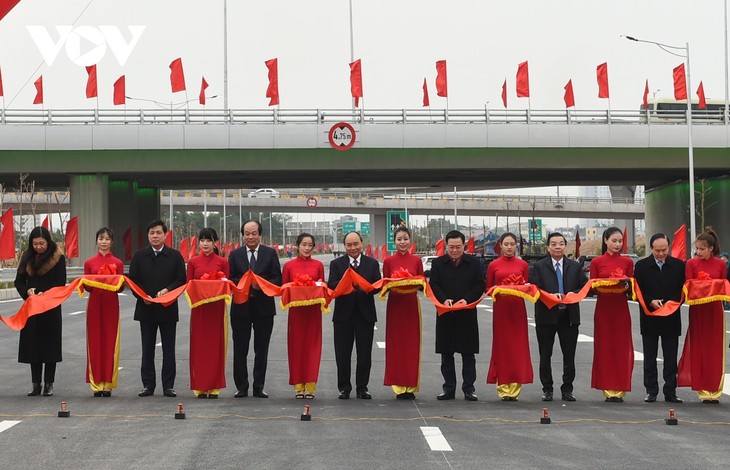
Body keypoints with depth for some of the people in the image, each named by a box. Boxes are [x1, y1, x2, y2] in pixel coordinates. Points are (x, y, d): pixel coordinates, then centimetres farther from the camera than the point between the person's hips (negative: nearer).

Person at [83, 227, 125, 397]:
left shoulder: (117, 263, 5)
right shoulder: (89, 263, 7)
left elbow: (121, 287, 4)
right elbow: (86, 287, 7)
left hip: (111, 304, -1)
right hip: (94, 304, 1)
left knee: (111, 343, -1)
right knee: (95, 343, 0)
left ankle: (108, 383, 5)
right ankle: (96, 384, 6)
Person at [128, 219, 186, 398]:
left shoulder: (175, 256, 3)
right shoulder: (139, 256, 6)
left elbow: (181, 280, 0)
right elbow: (133, 280, 4)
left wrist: (167, 290, -16)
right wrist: (143, 296, -12)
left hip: (168, 308, -1)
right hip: (146, 308, 1)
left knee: (168, 349, 3)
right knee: (147, 349, 6)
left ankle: (168, 385, 8)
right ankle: (148, 385, 12)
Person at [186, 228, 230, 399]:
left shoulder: (222, 262, 3)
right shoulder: (193, 262, 6)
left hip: (217, 307, -1)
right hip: (198, 307, 1)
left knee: (216, 346, 1)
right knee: (199, 346, 1)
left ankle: (214, 387, 6)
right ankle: (200, 386, 7)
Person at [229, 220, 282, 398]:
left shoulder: (270, 253, 5)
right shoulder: (235, 255, 7)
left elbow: (278, 280, 0)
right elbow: (230, 280, 2)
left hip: (264, 307, 0)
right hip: (241, 307, 0)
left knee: (261, 350, 5)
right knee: (240, 349, 4)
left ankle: (258, 387, 12)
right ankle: (241, 387, 11)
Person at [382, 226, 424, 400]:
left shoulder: (416, 260, 4)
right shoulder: (388, 261, 2)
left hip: (412, 304, 1)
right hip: (394, 304, -1)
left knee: (412, 344, 2)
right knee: (395, 345, 0)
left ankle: (411, 386, 9)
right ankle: (398, 386, 5)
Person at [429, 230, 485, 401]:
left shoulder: (473, 263, 4)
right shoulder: (438, 263, 5)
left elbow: (480, 285, 1)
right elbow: (433, 285, 0)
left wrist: (467, 300, -15)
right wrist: (444, 299, -18)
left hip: (467, 314, -1)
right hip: (445, 315, 1)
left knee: (468, 354, 2)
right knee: (446, 353, 5)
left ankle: (469, 389, 9)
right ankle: (449, 389, 13)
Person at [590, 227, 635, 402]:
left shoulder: (627, 261, 6)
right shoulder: (597, 262, 3)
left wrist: (625, 286, -15)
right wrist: (603, 286, -16)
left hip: (621, 308, 1)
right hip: (603, 307, -1)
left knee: (622, 348, 0)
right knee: (604, 347, 1)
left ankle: (620, 389, 6)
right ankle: (608, 389, 7)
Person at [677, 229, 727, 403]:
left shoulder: (720, 264, 3)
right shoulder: (691, 264, 0)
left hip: (715, 310, 1)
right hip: (697, 310, -1)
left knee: (715, 351, 4)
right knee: (699, 350, 0)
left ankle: (714, 391, 11)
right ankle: (704, 391, 7)